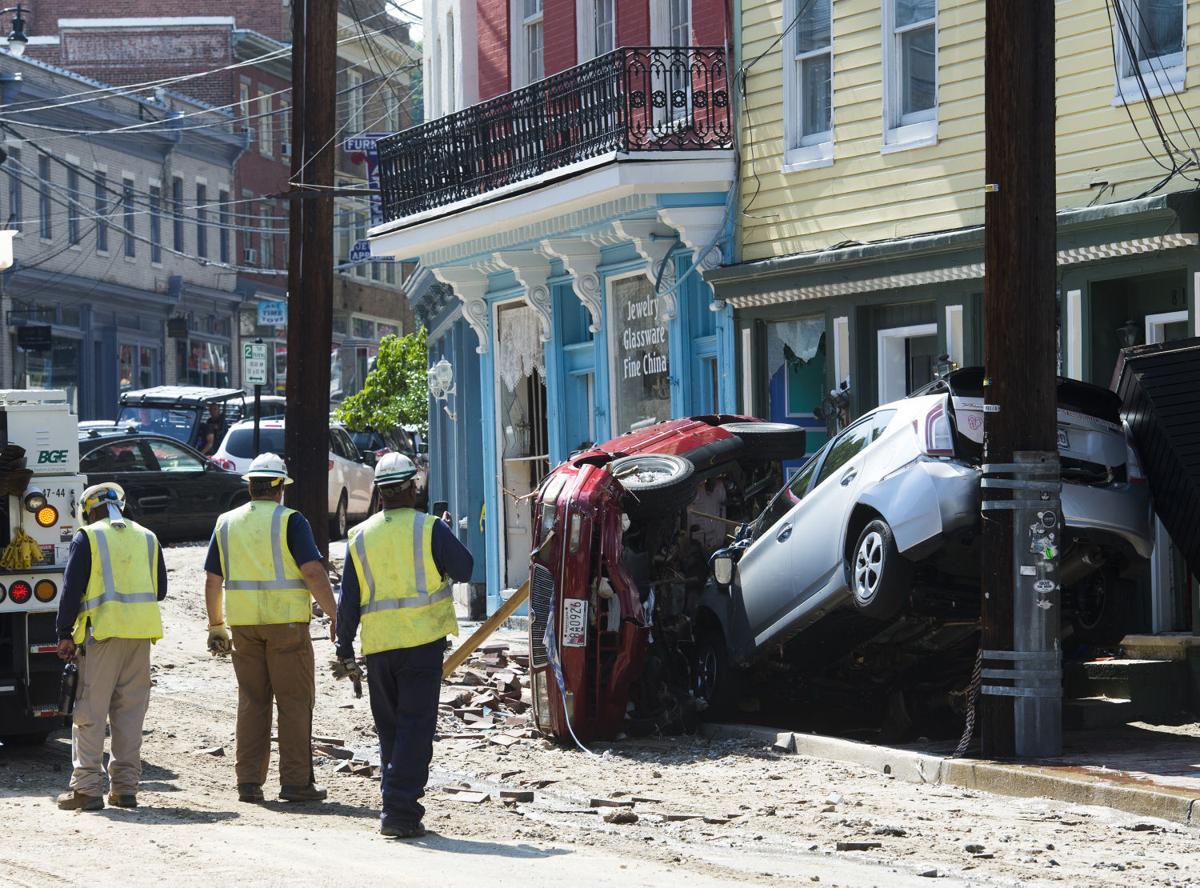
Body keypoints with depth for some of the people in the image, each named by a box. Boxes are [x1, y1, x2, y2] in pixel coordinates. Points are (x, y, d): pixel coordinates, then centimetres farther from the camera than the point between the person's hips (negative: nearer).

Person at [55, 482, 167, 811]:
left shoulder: (88, 539, -2)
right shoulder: (147, 539, 13)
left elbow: (72, 590, -5)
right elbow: (160, 590, 17)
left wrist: (64, 634, 1)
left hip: (103, 632, -5)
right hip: (141, 634, 5)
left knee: (90, 713, -2)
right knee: (130, 712, 9)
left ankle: (87, 787, -5)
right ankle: (125, 787, 8)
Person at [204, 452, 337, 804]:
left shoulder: (227, 523, 9)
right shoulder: (289, 521, -6)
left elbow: (212, 579, 11)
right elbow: (313, 572, -14)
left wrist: (216, 625, 20)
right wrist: (335, 616, -9)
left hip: (244, 626, 4)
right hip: (287, 622, -4)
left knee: (252, 702, 10)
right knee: (295, 702, 2)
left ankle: (249, 781, 8)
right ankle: (295, 781, 0)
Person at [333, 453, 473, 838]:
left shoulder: (361, 536, 6)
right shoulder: (429, 528, -4)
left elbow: (348, 600, 6)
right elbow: (464, 570, 3)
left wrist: (345, 650, 11)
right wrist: (446, 539, 20)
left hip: (378, 646, 3)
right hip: (422, 641, -3)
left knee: (389, 728, 15)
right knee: (416, 726, -3)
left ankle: (395, 802, 17)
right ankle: (401, 810, -11)